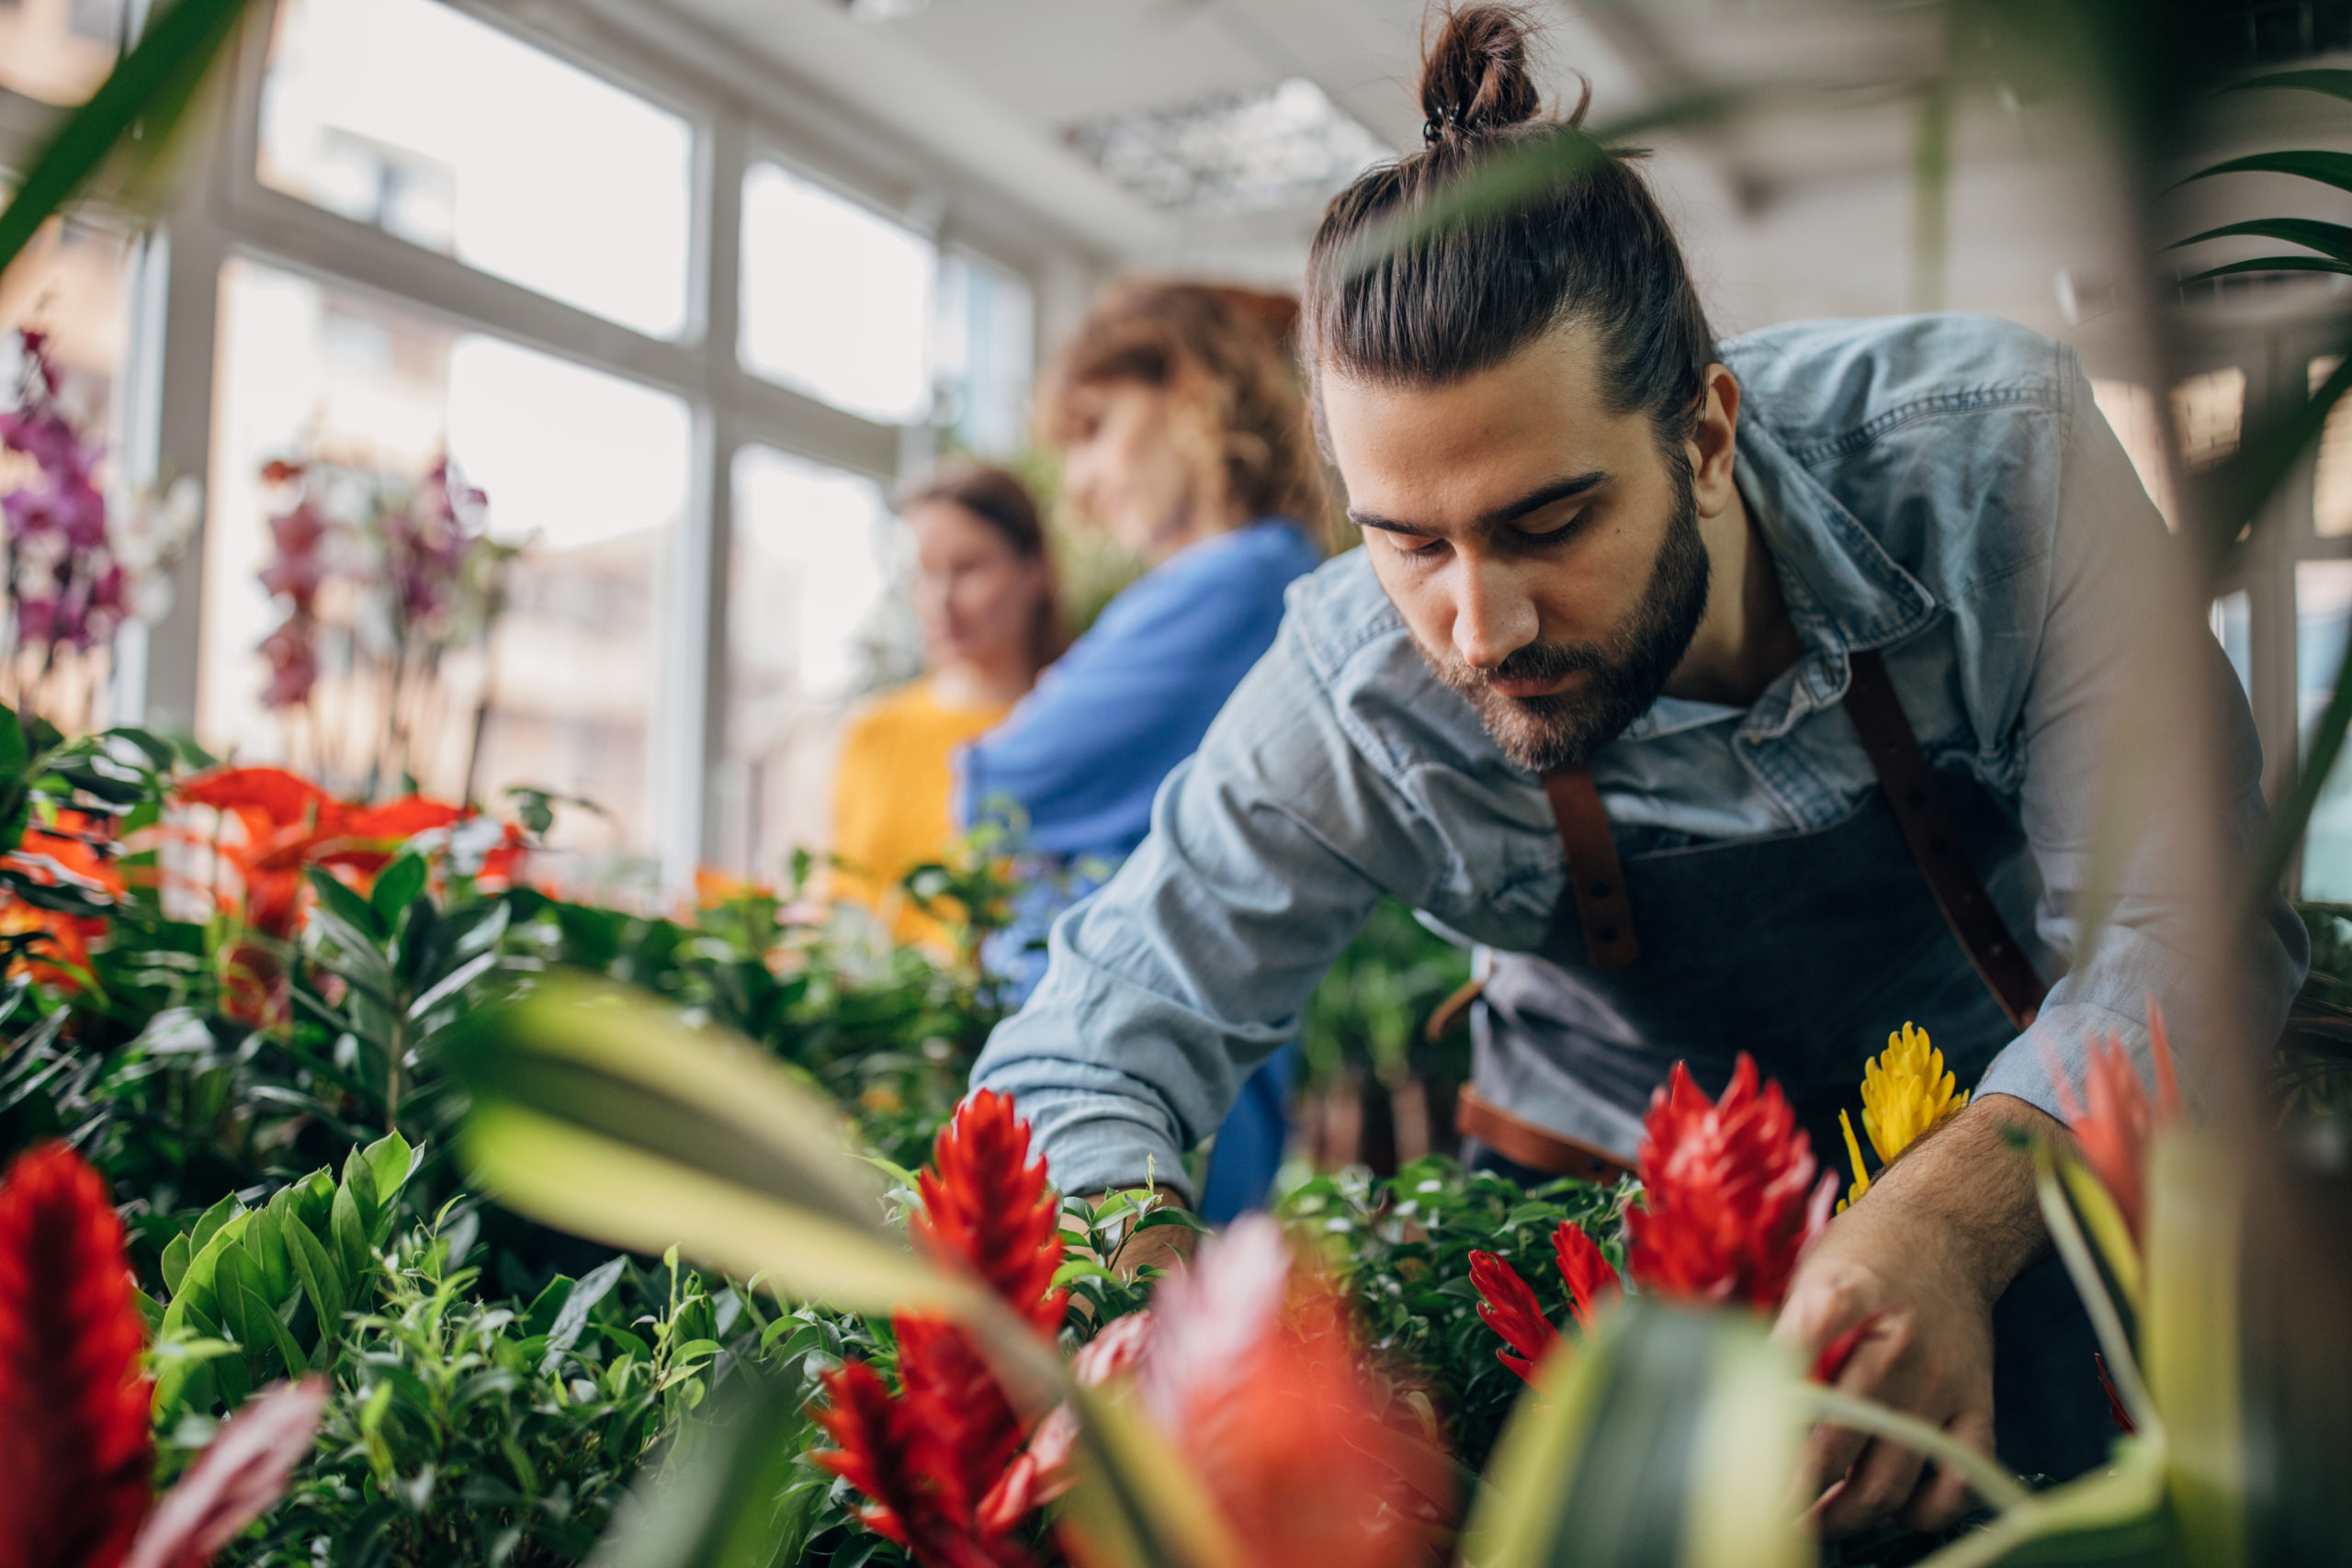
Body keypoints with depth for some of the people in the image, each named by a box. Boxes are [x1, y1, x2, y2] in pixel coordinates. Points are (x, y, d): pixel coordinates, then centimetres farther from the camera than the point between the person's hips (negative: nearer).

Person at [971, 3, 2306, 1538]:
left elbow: (2184, 917, -25)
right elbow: (1073, 1072, -18)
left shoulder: (1987, 450, -25)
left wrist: (1951, 1218, -45)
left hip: (2026, 1165, 2)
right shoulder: (1351, 699, -24)